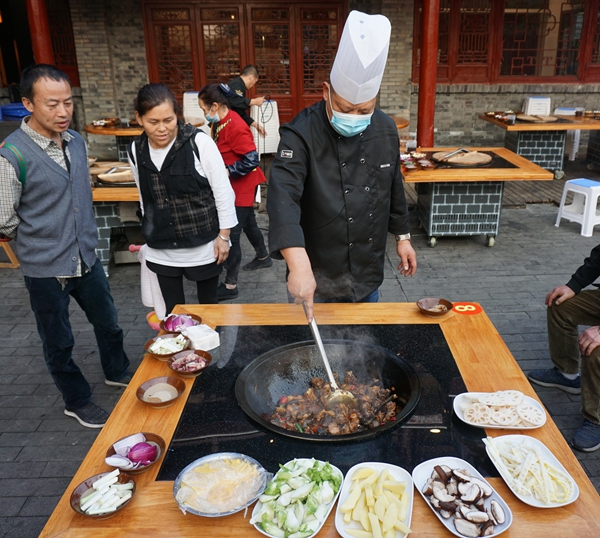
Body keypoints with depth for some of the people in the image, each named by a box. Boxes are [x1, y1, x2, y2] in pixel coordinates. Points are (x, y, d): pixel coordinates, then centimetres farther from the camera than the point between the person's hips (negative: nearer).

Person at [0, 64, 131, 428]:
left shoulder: (76, 141, 0)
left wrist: (87, 237, 13)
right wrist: (42, 240, 1)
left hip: (87, 259, 6)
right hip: (46, 270, -6)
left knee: (108, 323, 22)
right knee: (59, 344, 13)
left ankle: (117, 372, 48)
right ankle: (78, 402, 35)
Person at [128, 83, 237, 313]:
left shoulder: (199, 143, -15)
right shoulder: (136, 151, -1)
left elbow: (223, 192, -9)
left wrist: (224, 236, -8)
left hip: (203, 247, -3)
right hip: (161, 252, 4)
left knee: (208, 307, 12)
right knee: (172, 312, 12)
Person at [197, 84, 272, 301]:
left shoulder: (235, 127, -24)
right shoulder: (220, 122, 4)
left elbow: (252, 160, -27)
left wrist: (227, 172, -22)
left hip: (242, 186, -10)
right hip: (234, 185, 10)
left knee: (231, 234, -7)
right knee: (248, 223, 25)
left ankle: (230, 285, 0)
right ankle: (263, 257, 48)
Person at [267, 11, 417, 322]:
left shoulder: (385, 129, -4)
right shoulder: (302, 134, -22)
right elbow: (283, 198, -36)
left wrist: (402, 236, 14)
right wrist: (299, 266, -47)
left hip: (368, 270, 5)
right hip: (317, 275, -4)